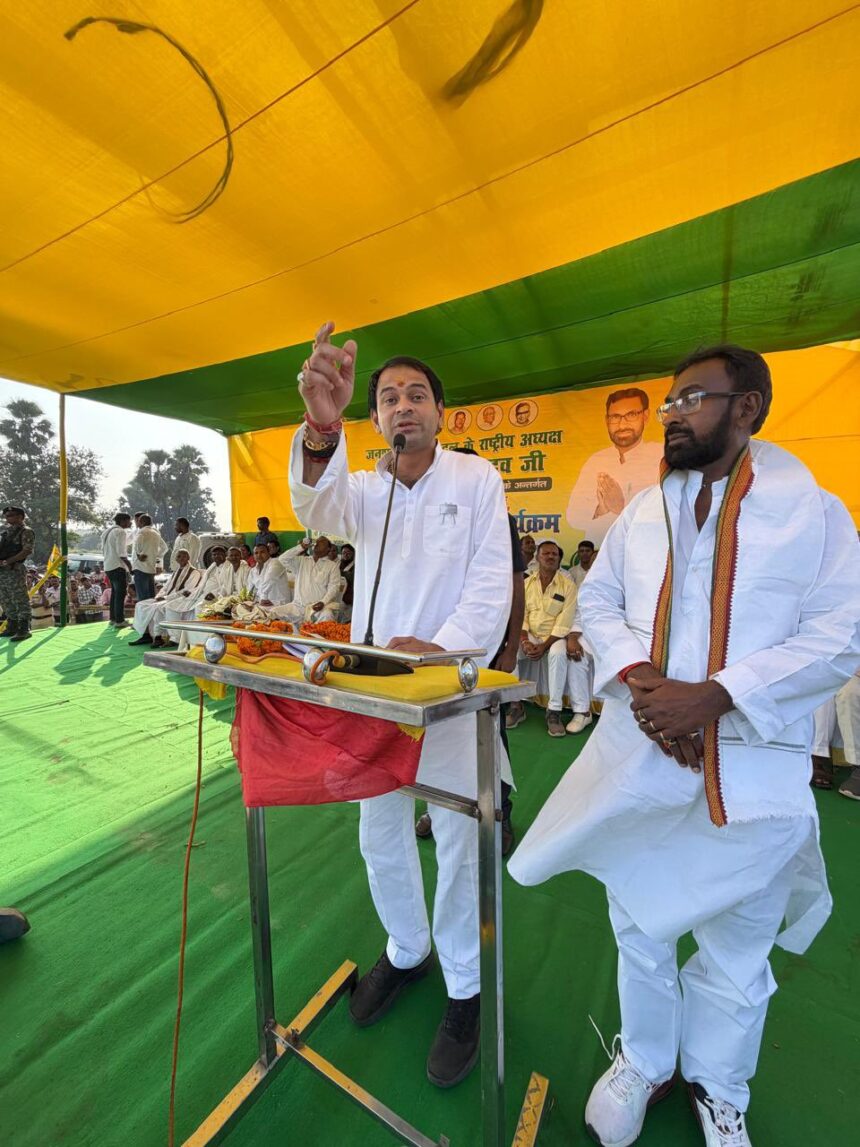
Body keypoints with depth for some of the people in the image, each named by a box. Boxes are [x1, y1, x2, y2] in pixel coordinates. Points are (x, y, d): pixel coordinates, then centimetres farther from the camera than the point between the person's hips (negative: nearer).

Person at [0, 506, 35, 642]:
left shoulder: (25, 531, -5)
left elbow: (27, 551, -15)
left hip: (14, 571, -8)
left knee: (20, 600, -7)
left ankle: (24, 629, -4)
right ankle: (12, 627, 23)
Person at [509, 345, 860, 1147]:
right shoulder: (643, 509, 7)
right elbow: (597, 598, 5)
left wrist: (710, 695, -21)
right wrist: (636, 676, -13)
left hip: (751, 765, -2)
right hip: (636, 755, 3)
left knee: (735, 949, 19)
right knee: (638, 924, 21)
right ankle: (643, 1061, 49)